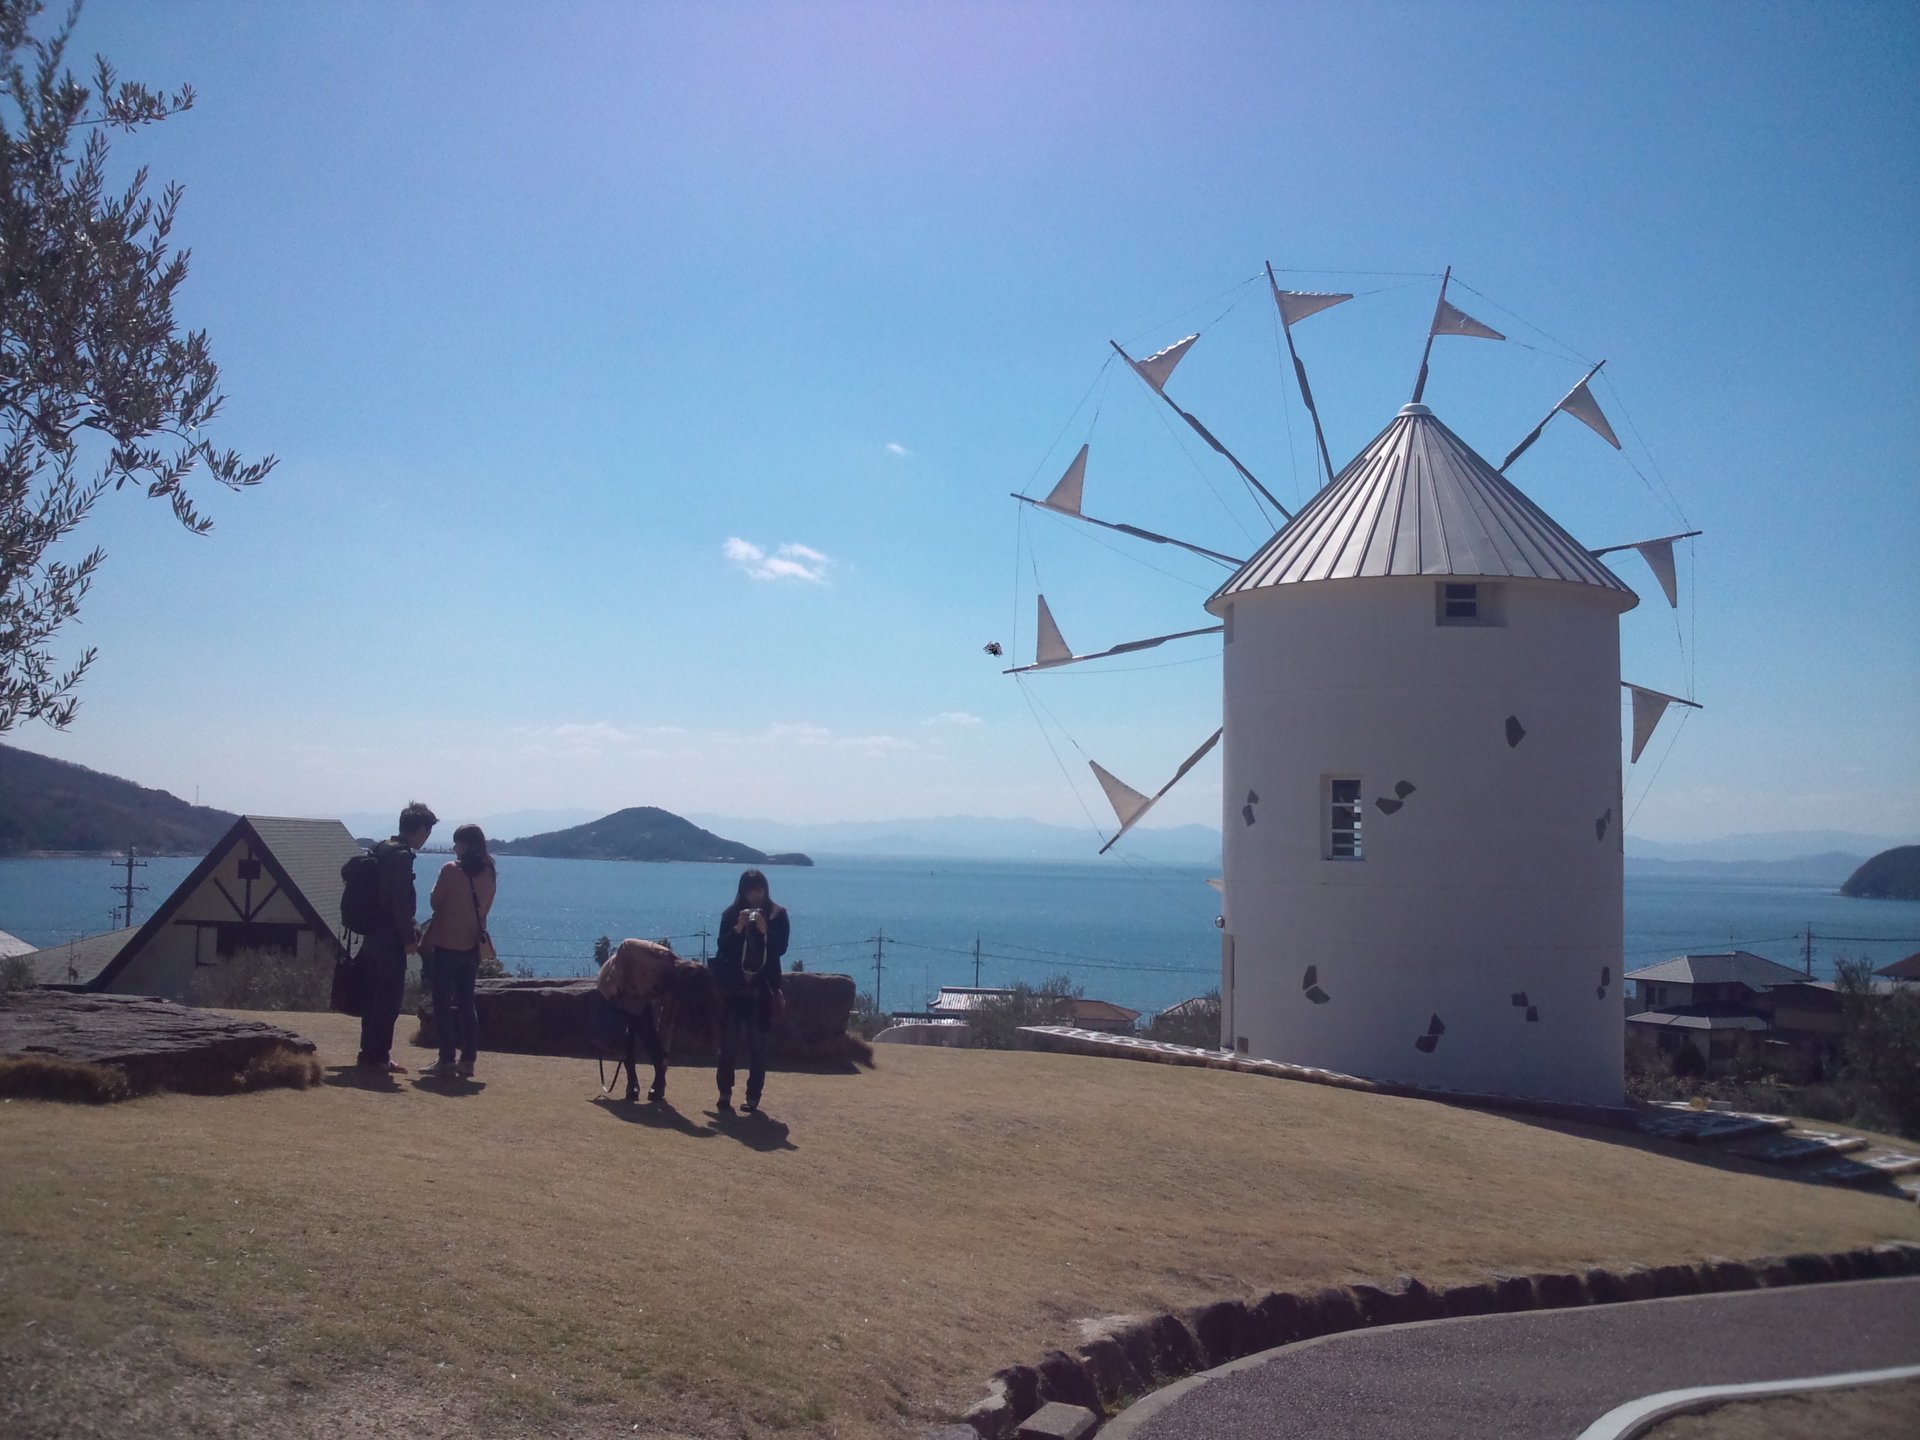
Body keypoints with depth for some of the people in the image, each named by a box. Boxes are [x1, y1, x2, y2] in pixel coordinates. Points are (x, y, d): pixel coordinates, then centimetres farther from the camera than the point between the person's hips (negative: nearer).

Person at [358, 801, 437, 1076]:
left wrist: (411, 930, 20)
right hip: (389, 939, -10)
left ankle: (372, 1054, 21)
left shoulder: (382, 850, 15)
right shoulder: (401, 856, -15)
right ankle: (375, 1056, -2)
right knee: (389, 1000, -4)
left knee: (376, 998, 15)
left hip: (373, 936, 10)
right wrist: (409, 937, -13)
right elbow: (401, 902, -19)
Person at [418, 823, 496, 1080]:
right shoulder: (489, 875, 4)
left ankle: (446, 1061, -3)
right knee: (466, 1004, 11)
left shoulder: (451, 870, -12)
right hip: (472, 946, 5)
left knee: (443, 1004, 0)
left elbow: (435, 902, -4)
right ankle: (468, 1060, 9)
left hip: (446, 945, -5)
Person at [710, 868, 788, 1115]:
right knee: (728, 1042, -3)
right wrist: (738, 928, -18)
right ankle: (725, 1093, 2)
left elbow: (781, 948, -7)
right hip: (734, 986, 1)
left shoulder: (777, 915, 2)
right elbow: (722, 947, -5)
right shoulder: (731, 914, 3)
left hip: (762, 988, 0)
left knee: (757, 1044, 1)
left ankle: (754, 1095, 5)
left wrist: (764, 930, -20)